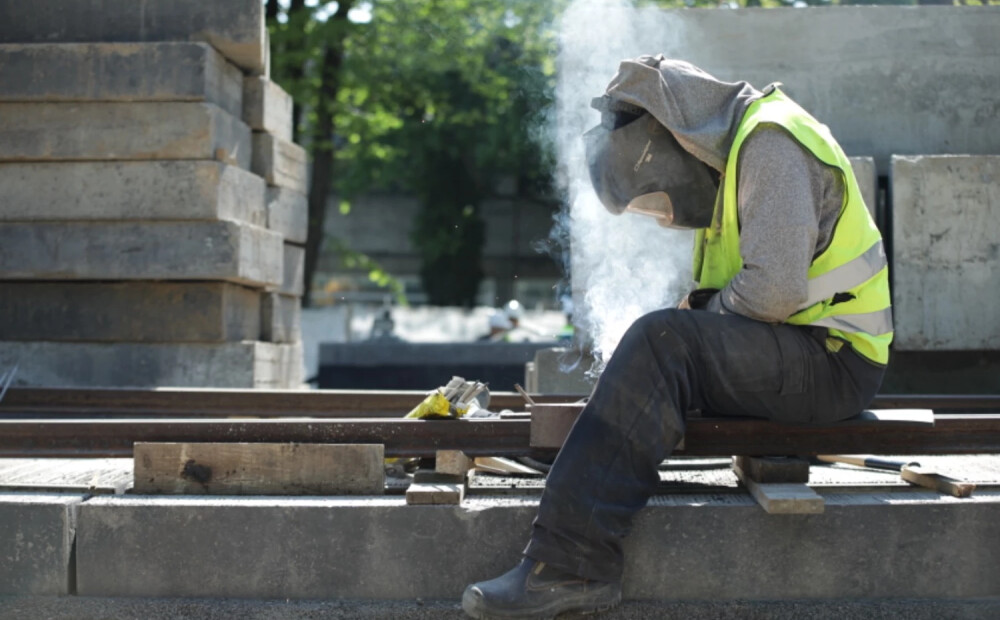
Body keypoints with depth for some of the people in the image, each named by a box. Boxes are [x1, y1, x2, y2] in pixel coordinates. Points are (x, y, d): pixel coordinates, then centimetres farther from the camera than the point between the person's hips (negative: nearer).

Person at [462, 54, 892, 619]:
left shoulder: (770, 144, -14)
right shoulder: (733, 145, 17)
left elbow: (774, 291, -24)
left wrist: (699, 316, -8)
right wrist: (698, 312, 3)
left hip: (830, 361, -10)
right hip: (798, 354, 10)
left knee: (663, 343, -26)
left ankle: (572, 564, -29)